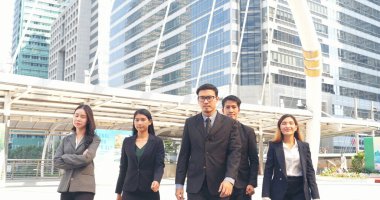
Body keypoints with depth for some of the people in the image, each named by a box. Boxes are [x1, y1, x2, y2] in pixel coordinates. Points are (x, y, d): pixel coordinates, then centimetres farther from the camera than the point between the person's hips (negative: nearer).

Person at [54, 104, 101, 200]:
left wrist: (65, 157, -2)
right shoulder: (66, 139, 13)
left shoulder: (94, 139, 1)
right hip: (66, 186, 4)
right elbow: (56, 161, 2)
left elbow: (86, 158, -14)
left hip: (84, 187, -4)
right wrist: (78, 161, -9)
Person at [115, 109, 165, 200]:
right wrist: (118, 192, 10)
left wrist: (157, 180, -27)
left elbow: (160, 165, -7)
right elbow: (123, 167, 11)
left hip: (149, 191, -2)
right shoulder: (127, 141, 8)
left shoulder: (157, 142, 1)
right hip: (129, 191, 2)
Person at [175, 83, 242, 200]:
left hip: (220, 185, -1)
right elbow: (184, 154, 7)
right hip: (195, 184, 1)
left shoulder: (230, 123, 2)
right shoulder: (190, 123, 8)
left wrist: (229, 179, -21)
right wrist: (179, 183, 3)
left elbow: (235, 152, -6)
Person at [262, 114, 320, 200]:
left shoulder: (304, 146, 9)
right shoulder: (274, 145, 3)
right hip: (280, 191, -2)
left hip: (300, 190, 2)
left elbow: (310, 170, 7)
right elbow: (268, 171, -1)